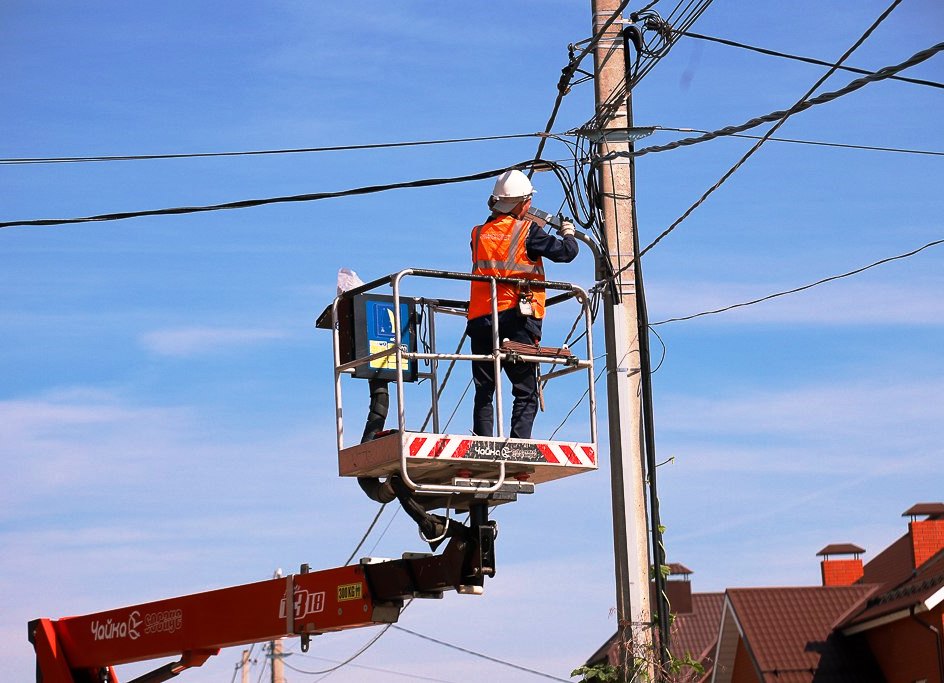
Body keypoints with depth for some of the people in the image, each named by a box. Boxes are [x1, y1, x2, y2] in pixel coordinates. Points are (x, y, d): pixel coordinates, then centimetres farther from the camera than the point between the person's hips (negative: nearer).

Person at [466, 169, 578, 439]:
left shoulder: (479, 233, 12)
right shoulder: (528, 231, -3)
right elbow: (565, 252, -6)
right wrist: (568, 235, 18)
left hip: (480, 319, 4)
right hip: (517, 318, -4)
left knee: (484, 391, 8)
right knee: (526, 393, 0)